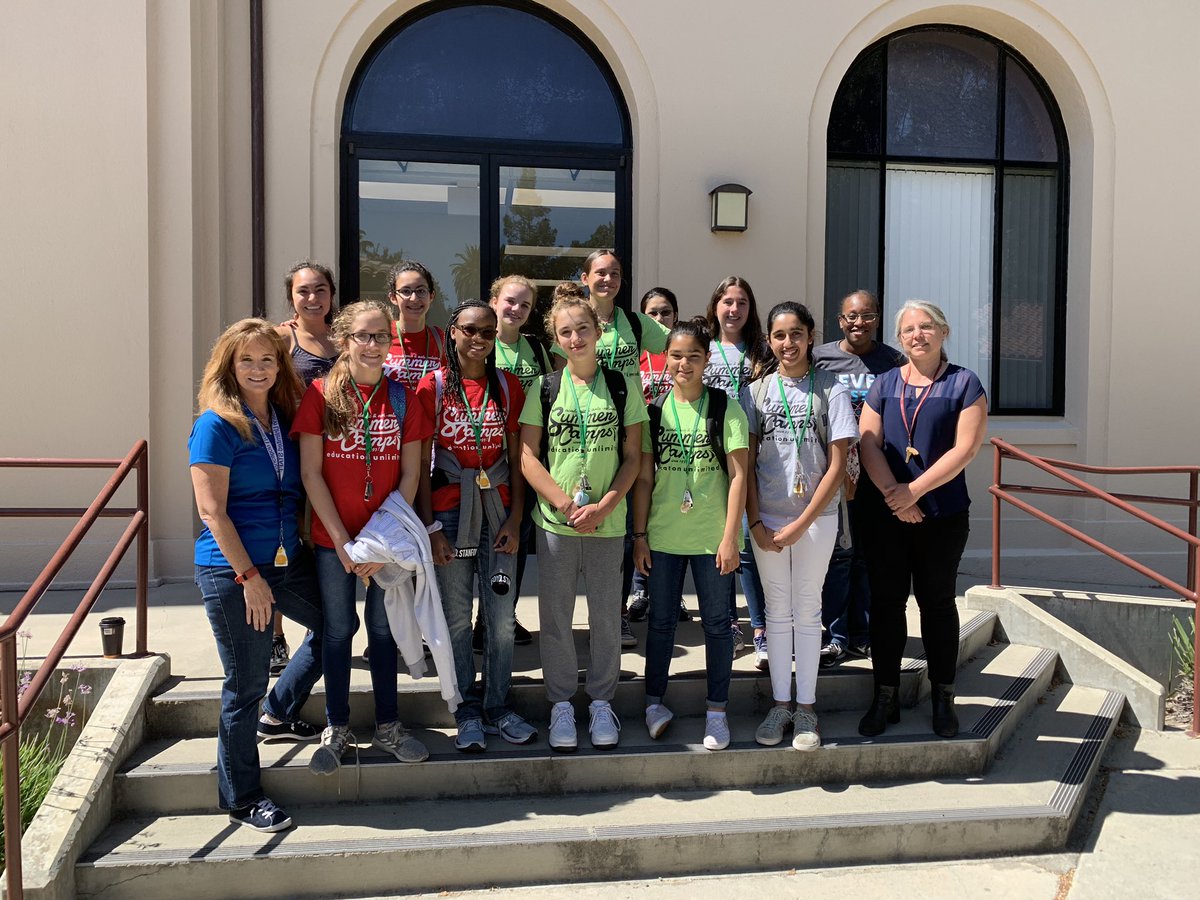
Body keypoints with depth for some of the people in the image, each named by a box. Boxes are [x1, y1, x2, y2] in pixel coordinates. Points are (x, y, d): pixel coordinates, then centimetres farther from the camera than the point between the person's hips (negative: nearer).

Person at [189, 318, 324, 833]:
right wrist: (249, 576, -18)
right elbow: (212, 510, -16)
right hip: (231, 570, -7)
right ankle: (240, 799, 21)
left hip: (288, 559, 7)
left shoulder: (283, 416, 7)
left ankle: (278, 715, 41)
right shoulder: (217, 423, -12)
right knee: (245, 686, 2)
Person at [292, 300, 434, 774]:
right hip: (333, 538, -1)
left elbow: (409, 474, -1)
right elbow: (311, 472, -8)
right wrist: (342, 539, -12)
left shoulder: (402, 397, 0)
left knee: (384, 629, 12)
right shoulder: (321, 393, -6)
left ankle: (387, 726, 28)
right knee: (339, 629, 10)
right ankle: (336, 728, 27)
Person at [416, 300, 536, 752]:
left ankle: (497, 707, 22)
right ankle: (468, 713, 20)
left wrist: (515, 519, -1)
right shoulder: (433, 385, -1)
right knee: (456, 617, 5)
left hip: (497, 508, 2)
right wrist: (430, 527, -8)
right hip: (450, 508, -2)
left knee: (501, 616, 6)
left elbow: (516, 457, 6)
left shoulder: (508, 385, 6)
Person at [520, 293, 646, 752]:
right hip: (554, 522, 0)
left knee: (606, 614, 8)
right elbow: (528, 456, -1)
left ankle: (602, 702, 25)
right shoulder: (544, 388, 2)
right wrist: (565, 504, -12)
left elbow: (633, 456, 3)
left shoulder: (623, 387, 3)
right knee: (555, 615, 7)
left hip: (608, 521, 0)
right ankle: (561, 705, 22)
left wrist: (603, 507, -10)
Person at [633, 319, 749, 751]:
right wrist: (639, 534, 1)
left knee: (717, 623, 8)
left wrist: (730, 537, -10)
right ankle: (654, 700, 28)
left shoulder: (727, 409, -3)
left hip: (712, 537, -2)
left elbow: (738, 476, -5)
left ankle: (717, 710, 21)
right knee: (661, 620, 12)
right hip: (664, 536, 2)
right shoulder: (654, 411, 3)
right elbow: (643, 477, 5)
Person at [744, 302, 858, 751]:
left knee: (807, 609, 6)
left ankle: (806, 708, 18)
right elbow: (747, 462, 2)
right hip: (766, 518, 2)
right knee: (776, 609, 9)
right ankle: (780, 704, 21)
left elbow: (837, 465, -6)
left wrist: (801, 524, -11)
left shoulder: (831, 390, -2)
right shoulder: (756, 390, 4)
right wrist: (755, 523, -7)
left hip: (816, 518, -2)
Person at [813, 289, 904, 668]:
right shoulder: (820, 357, 3)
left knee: (868, 555, 8)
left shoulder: (893, 361, 6)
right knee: (838, 552, 0)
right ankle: (836, 635, 11)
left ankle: (861, 636, 20)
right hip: (833, 470, -1)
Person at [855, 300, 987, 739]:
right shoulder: (884, 384, 8)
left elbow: (966, 447, -9)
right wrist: (892, 493, -14)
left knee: (937, 601, 8)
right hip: (883, 513, 2)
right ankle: (885, 698, 16)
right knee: (886, 601, 6)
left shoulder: (964, 383, 0)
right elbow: (868, 443, 0)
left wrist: (915, 491, -15)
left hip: (942, 513, -2)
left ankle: (943, 698, 21)